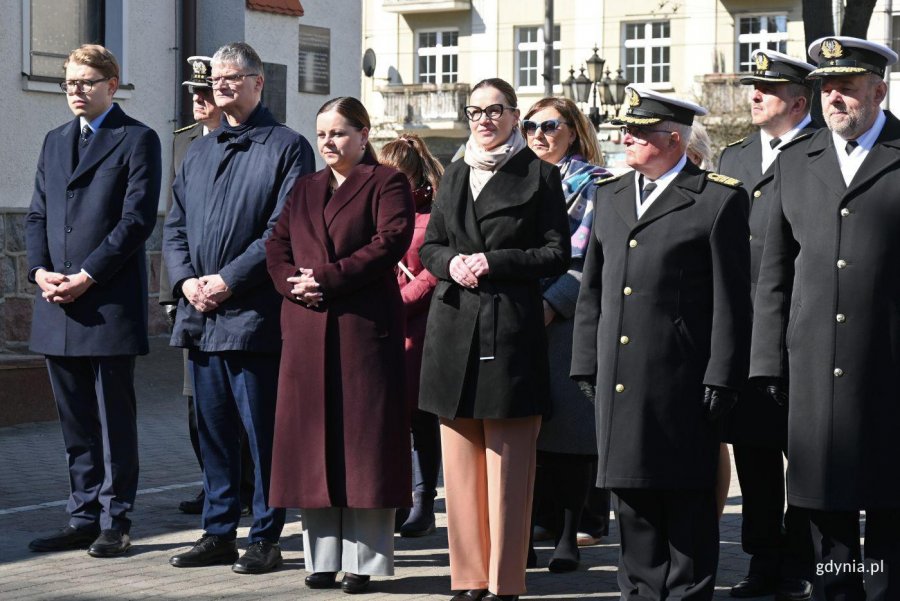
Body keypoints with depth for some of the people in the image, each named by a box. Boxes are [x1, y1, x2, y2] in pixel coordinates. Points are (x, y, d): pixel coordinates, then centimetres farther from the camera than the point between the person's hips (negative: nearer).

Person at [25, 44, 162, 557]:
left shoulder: (138, 140, -2)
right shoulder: (56, 142, 18)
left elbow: (138, 220, -11)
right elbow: (38, 215, 16)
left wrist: (86, 277, -15)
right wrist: (41, 271, -3)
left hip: (110, 303, -6)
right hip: (58, 305, 6)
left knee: (115, 420, 0)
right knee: (76, 422, 11)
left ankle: (115, 522, 7)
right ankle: (83, 518, 18)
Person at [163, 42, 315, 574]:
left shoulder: (287, 147, -2)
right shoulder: (200, 152, 18)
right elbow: (175, 225, 16)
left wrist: (229, 280, -15)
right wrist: (186, 279, -2)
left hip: (254, 315, -6)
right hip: (201, 315, 6)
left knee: (263, 432, -2)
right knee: (213, 430, 11)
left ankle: (266, 539, 5)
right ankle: (218, 534, 18)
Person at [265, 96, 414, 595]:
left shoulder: (387, 184, 3)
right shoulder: (304, 189, 21)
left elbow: (389, 243, -11)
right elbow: (277, 246, 13)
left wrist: (328, 278, -16)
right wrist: (293, 283, -7)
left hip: (366, 328, -5)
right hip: (307, 330, 5)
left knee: (363, 439, -4)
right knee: (313, 440, 5)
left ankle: (363, 560, 0)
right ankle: (322, 557, 11)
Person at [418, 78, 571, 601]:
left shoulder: (539, 175, 1)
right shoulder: (455, 175, 17)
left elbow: (557, 254, -2)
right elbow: (430, 246, 19)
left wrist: (493, 262, -12)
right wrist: (453, 261, -3)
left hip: (512, 327, -5)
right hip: (455, 327, 5)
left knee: (507, 465, -4)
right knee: (461, 463, 5)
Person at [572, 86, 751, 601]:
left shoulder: (720, 199, -4)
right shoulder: (611, 195, 15)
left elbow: (731, 300, -6)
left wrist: (721, 379, -10)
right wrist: (587, 365, 12)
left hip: (682, 382, -5)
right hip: (620, 383, 6)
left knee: (688, 502, 2)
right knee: (631, 498, 10)